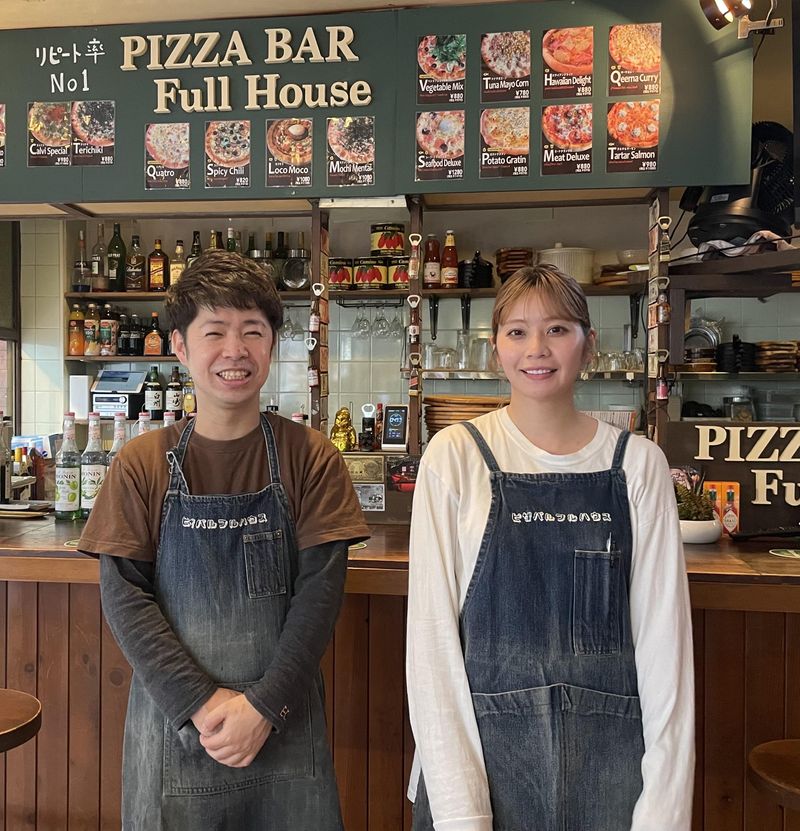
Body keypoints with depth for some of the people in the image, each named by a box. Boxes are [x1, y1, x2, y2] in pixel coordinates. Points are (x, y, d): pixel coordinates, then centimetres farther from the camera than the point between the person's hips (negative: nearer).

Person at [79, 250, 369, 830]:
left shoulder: (310, 457, -6)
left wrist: (264, 705, -14)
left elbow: (321, 588, -8)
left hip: (284, 725, 0)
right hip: (172, 719, 1)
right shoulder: (142, 464, -3)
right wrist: (200, 703, -13)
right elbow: (124, 595, -6)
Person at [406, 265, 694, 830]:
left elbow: (664, 633, -2)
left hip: (608, 750, 2)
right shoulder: (455, 455, -7)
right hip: (484, 738, -1)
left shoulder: (638, 462, -3)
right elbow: (432, 630, -8)